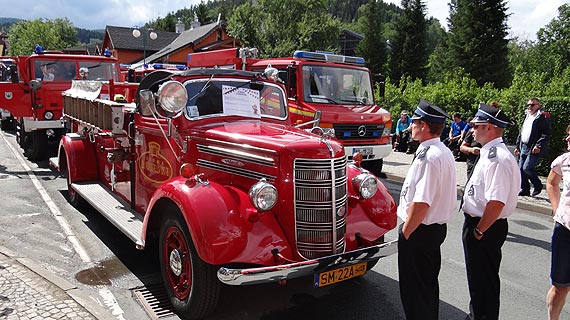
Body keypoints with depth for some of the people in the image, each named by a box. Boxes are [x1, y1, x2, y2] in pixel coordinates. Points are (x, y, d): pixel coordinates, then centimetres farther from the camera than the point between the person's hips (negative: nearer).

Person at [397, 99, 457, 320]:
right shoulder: (445, 152, 7)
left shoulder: (428, 157, -24)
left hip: (419, 231, -10)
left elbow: (421, 203, -29)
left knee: (414, 288, 5)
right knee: (429, 283, 24)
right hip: (438, 227, 10)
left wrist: (405, 232, -18)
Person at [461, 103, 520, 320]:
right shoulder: (489, 153, 8)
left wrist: (479, 230, -20)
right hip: (477, 223, 10)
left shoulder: (497, 159, -24)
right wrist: (474, 228, 15)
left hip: (486, 228, -10)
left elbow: (497, 203, -30)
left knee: (484, 280, 6)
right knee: (477, 276, 24)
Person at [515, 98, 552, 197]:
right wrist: (518, 146, 20)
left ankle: (538, 186, 9)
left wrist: (538, 145, -23)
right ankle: (524, 189, 15)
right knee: (521, 169, 6)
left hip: (534, 149, -8)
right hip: (524, 147, 8)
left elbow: (546, 134, -15)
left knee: (527, 168, -13)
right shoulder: (527, 117, 19)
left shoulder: (543, 117, -8)